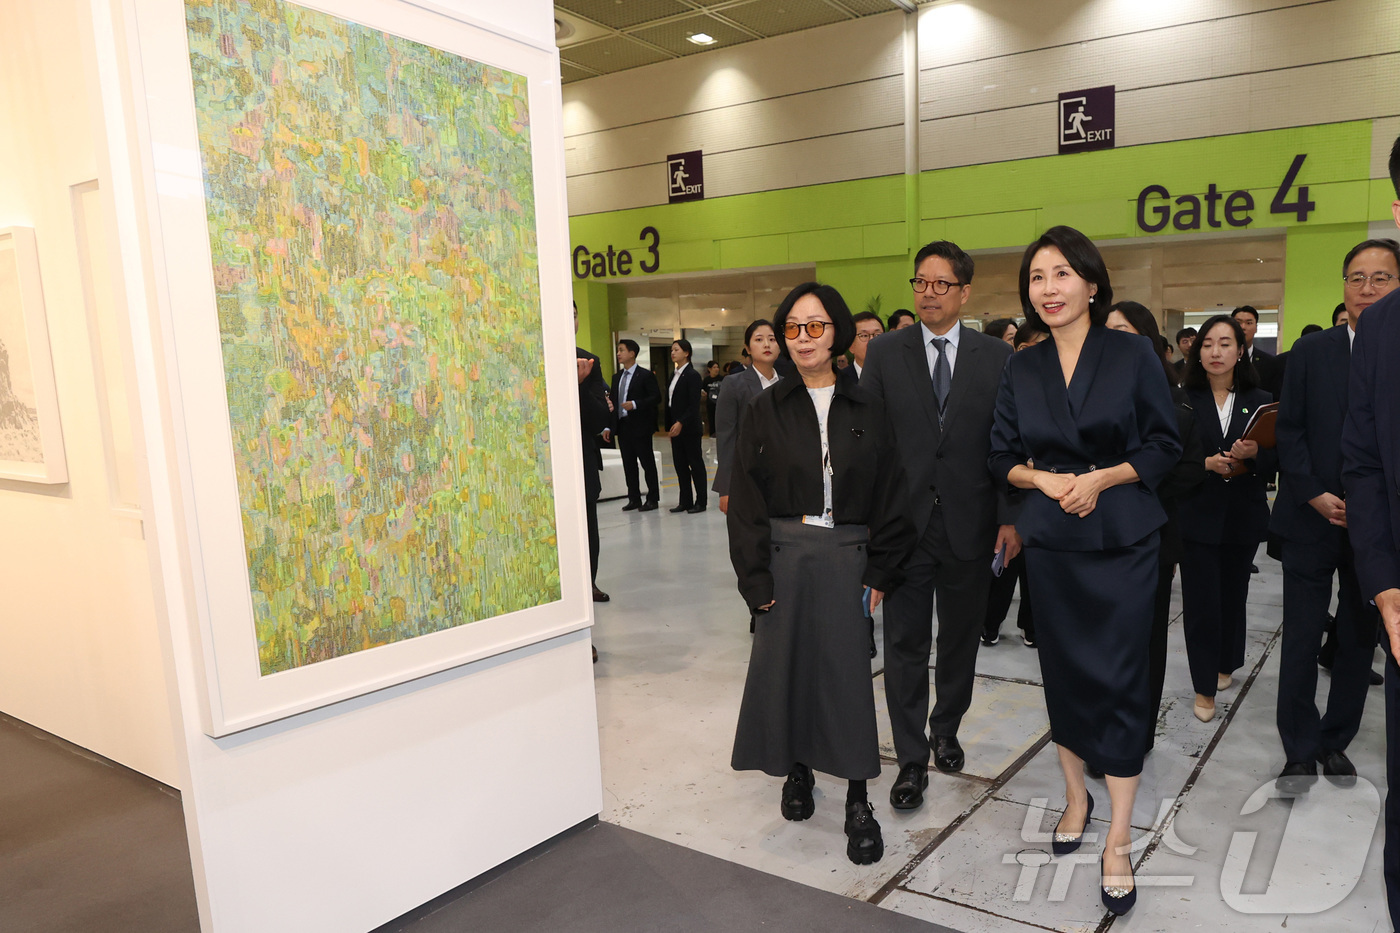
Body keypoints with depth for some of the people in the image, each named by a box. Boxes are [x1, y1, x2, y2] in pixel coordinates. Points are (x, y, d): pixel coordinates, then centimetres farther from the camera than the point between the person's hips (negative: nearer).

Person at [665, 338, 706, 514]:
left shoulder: (692, 375, -10)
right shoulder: (674, 375, 13)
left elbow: (694, 405, -16)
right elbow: (670, 403, 15)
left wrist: (681, 423, -22)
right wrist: (668, 426, 12)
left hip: (689, 428, -8)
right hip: (675, 427, 8)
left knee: (695, 463, 0)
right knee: (680, 464, 9)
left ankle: (700, 502, 7)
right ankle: (685, 501, 15)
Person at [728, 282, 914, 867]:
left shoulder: (865, 411, 4)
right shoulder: (765, 410, 2)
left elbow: (888, 494, 5)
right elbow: (745, 499, 0)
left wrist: (880, 571, -1)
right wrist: (756, 577, -6)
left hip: (847, 559, 0)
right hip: (785, 558, 0)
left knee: (849, 672, 1)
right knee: (788, 666, 7)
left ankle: (858, 803, 12)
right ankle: (797, 771, 30)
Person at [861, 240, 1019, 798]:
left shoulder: (996, 357, 2)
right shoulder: (885, 353, 2)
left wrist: (1010, 518, -5)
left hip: (970, 525, 1)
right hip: (904, 522, -1)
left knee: (960, 640, 15)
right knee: (905, 644, 4)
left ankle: (946, 728, 37)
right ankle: (911, 760, 15)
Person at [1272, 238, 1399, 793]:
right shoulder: (1311, 353, 1)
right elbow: (1288, 431, 0)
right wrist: (1316, 496, -10)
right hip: (1312, 519, -1)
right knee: (1301, 639, 1)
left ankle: (1336, 741, 28)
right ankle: (1300, 751, 12)